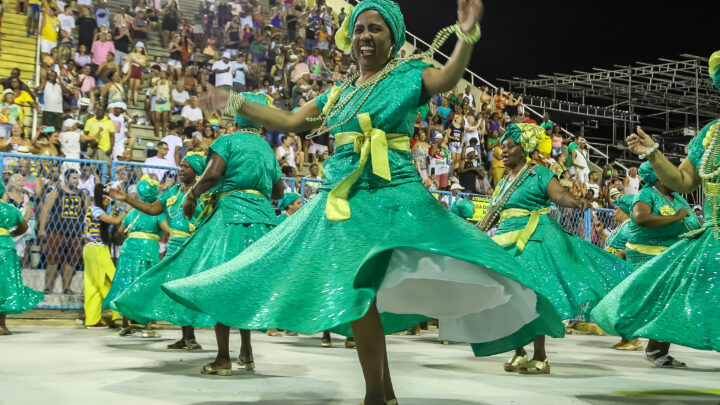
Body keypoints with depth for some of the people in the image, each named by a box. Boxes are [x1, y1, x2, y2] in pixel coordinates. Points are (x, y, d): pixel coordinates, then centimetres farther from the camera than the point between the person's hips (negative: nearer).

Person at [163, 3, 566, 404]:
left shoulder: (408, 75, 3)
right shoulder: (341, 92, 19)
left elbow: (447, 78, -18)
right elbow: (291, 121, 25)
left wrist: (466, 34, -36)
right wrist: (236, 103, 25)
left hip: (387, 193, -7)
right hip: (340, 195, 7)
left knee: (356, 285, -21)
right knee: (356, 295, 8)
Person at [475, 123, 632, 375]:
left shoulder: (538, 174, -2)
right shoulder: (504, 182, 19)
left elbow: (559, 195, -17)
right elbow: (492, 216, 23)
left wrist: (575, 202, -37)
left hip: (532, 240, -7)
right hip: (506, 242, 7)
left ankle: (540, 359, -6)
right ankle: (519, 352, 16)